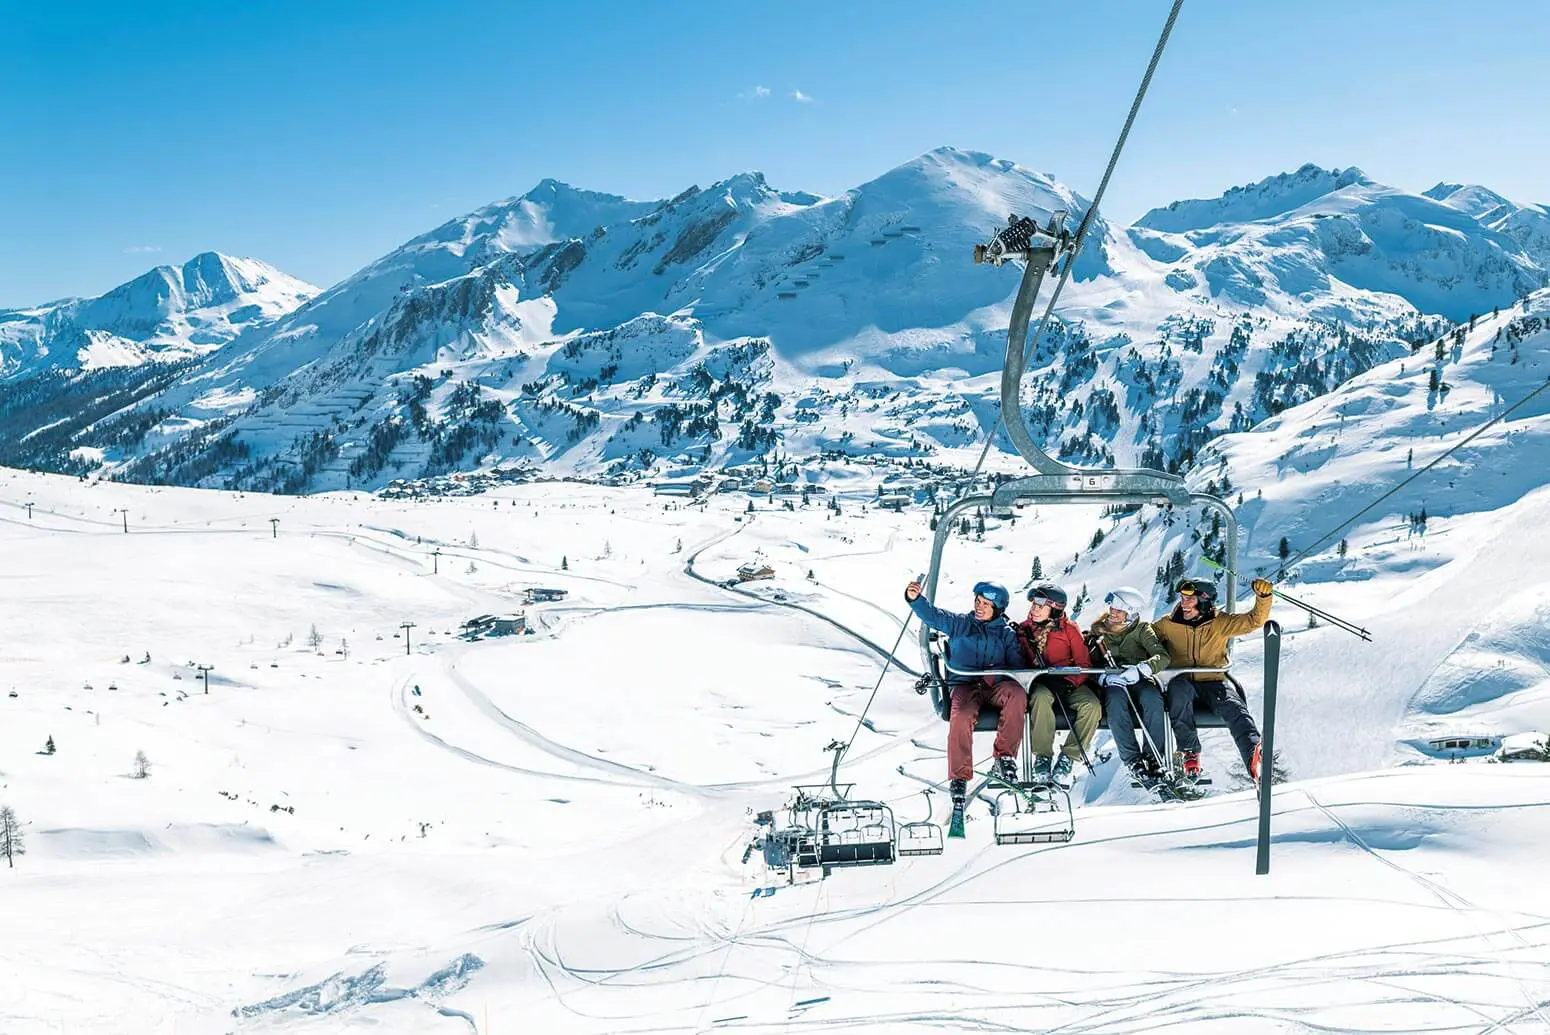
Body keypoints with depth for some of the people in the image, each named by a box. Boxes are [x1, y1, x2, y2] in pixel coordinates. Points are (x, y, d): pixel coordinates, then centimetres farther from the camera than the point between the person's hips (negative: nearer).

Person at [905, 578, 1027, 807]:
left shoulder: (1007, 633, 14)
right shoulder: (960, 624, 12)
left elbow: (1017, 666, 7)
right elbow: (932, 615, -1)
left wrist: (999, 675, -15)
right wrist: (915, 598, -21)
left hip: (997, 686, 1)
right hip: (965, 685, -1)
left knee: (1017, 694, -33)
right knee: (961, 718, -34)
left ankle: (1005, 757, -23)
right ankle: (959, 777, -24)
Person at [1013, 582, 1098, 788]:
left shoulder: (1069, 630, 1)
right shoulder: (1023, 630, 5)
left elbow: (1084, 664, -1)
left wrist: (1067, 682, -20)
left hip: (1069, 684, 1)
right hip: (1037, 684, -1)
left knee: (1092, 706, -28)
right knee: (1042, 696, -37)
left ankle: (1068, 758, -18)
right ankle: (1042, 756, -28)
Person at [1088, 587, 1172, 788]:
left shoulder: (1142, 629, 10)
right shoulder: (1098, 632, 15)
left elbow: (1163, 657, -6)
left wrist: (1139, 669, -26)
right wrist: (1105, 677, -17)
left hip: (1140, 681, 0)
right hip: (1112, 684, 0)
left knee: (1153, 699, -36)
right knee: (1116, 700, -36)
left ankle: (1153, 757, -28)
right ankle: (1132, 760, -36)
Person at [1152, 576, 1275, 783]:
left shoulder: (1220, 623, 1)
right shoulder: (1168, 625, 4)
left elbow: (1255, 620, -5)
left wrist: (1263, 597, -22)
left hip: (1213, 682, 0)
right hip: (1182, 681, 0)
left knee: (1234, 708, -29)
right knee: (1179, 688, -36)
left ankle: (1254, 757, -47)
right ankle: (1190, 752, -31)